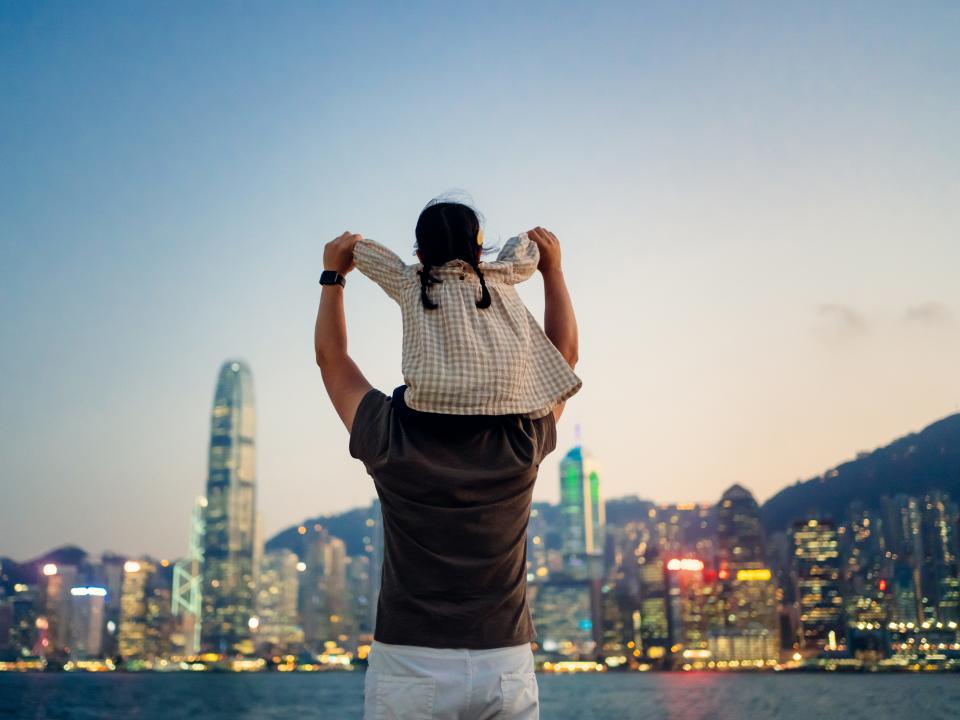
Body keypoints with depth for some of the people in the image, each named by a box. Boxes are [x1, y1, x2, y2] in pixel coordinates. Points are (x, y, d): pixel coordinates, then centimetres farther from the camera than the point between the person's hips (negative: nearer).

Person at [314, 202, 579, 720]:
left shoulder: (391, 441, -10)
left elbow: (331, 357, 9)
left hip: (409, 665, -1)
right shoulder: (521, 443, -7)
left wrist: (333, 276, 18)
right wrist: (553, 270, 19)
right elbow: (564, 355, 12)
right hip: (506, 669, 2)